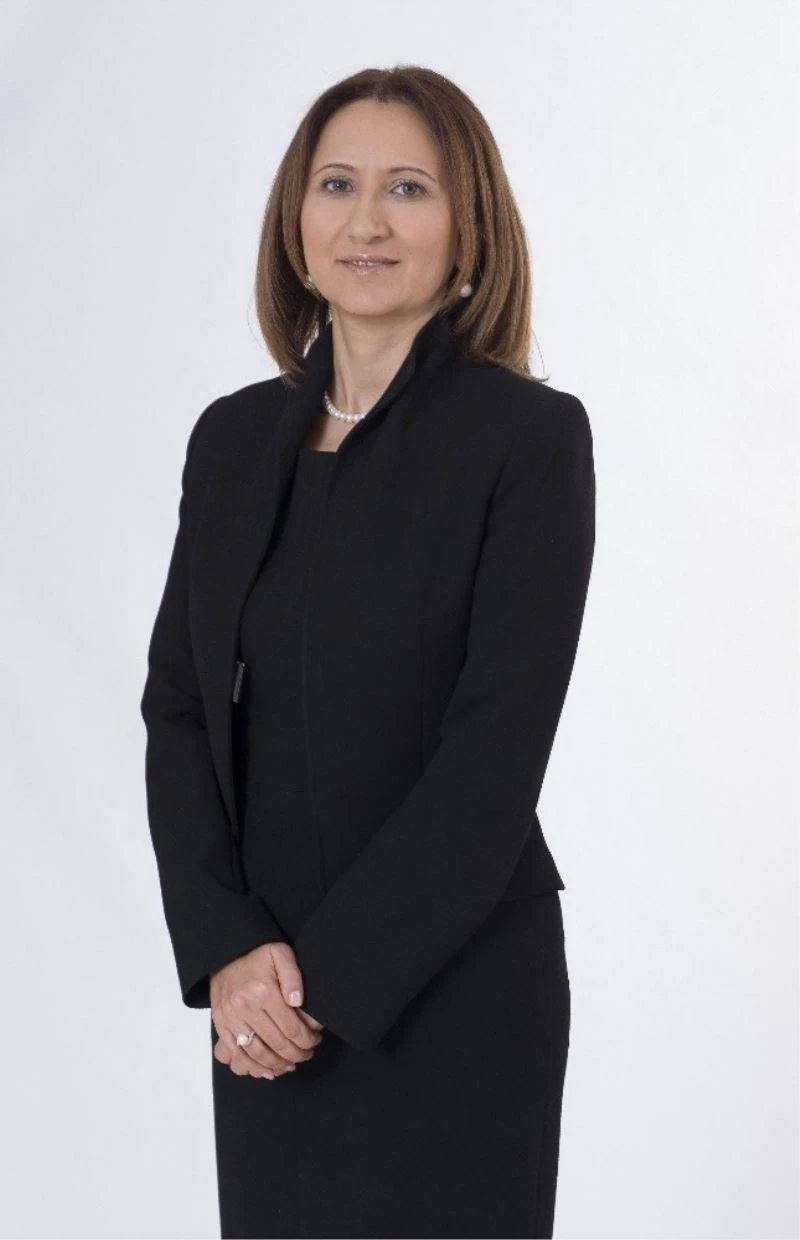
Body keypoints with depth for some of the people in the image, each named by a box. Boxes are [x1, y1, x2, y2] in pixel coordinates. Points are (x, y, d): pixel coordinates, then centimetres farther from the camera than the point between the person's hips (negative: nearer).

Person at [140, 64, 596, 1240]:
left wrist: (328, 971, -14)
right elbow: (178, 703, 4)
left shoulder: (531, 435, -9)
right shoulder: (235, 435, 7)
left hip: (450, 989, -4)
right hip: (267, 1001, 5)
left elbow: (498, 745, -14)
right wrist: (228, 948, -8)